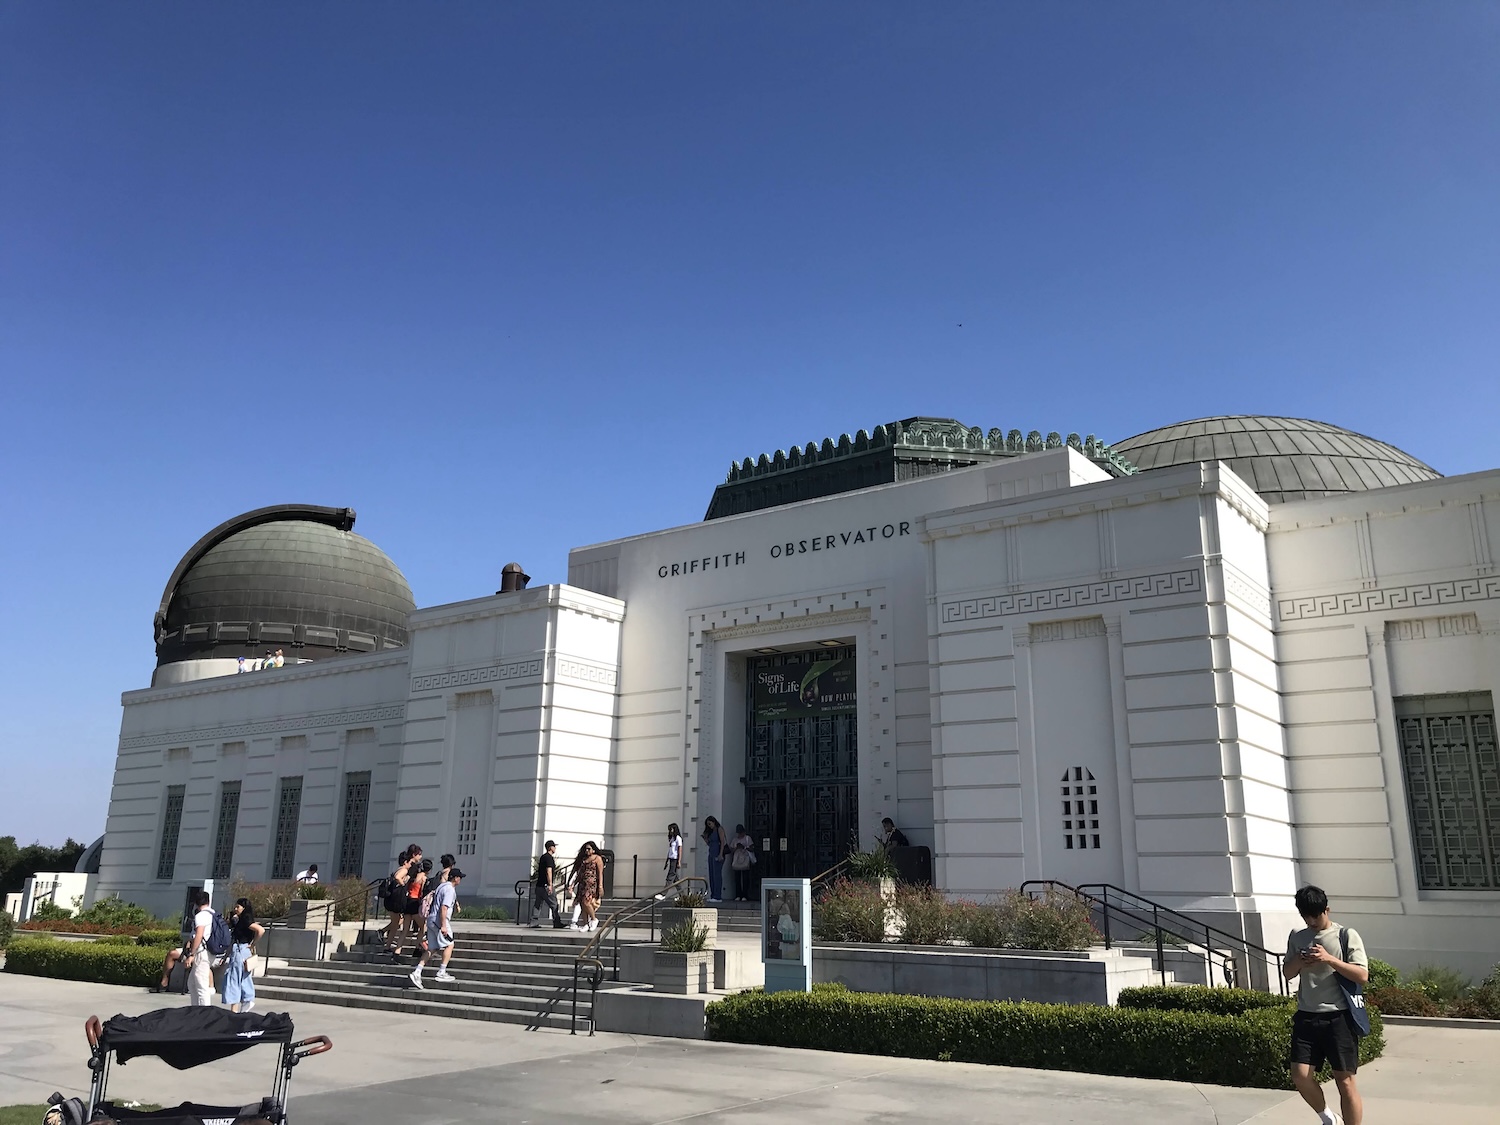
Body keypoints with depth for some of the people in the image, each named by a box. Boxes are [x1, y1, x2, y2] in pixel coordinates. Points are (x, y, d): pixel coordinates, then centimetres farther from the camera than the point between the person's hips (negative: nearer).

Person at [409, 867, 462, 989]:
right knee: (449, 945, 1)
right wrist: (443, 926, -23)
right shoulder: (450, 889, -13)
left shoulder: (442, 885, 17)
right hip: (439, 921, -9)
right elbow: (444, 908, -21)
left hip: (431, 919, 9)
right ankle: (441, 973, 1)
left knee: (431, 949, 9)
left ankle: (417, 973, 1)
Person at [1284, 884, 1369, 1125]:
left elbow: (1362, 975, -8)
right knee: (1300, 1075, -4)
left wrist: (1329, 959, -19)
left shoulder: (1346, 935, -1)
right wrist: (1298, 961, -6)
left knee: (1345, 1080, -3)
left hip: (1339, 1016, -4)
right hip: (1307, 1017, 4)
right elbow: (1287, 974, 15)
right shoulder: (1296, 936, 11)